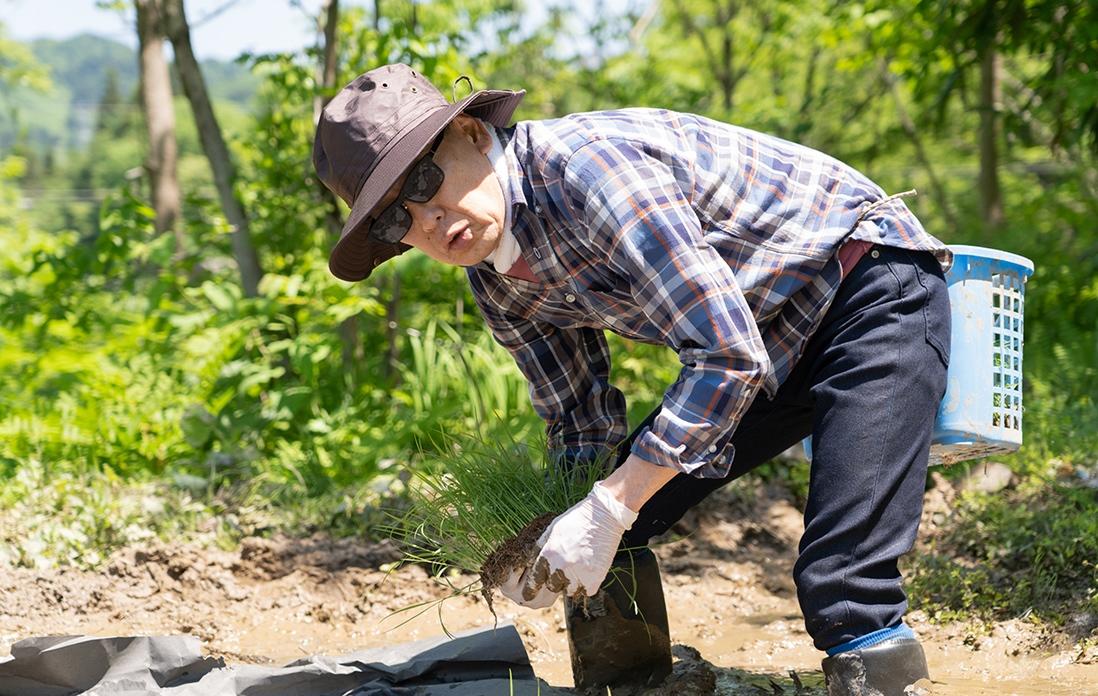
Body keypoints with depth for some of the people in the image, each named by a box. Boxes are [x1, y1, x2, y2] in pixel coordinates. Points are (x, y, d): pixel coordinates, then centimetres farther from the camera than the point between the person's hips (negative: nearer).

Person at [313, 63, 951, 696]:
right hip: (772, 341, 9)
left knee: (844, 589, -24)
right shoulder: (496, 283, -1)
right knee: (611, 529, 4)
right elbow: (582, 423, 9)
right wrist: (575, 528, -10)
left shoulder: (584, 164, -28)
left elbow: (729, 353, -30)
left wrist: (608, 511, -28)